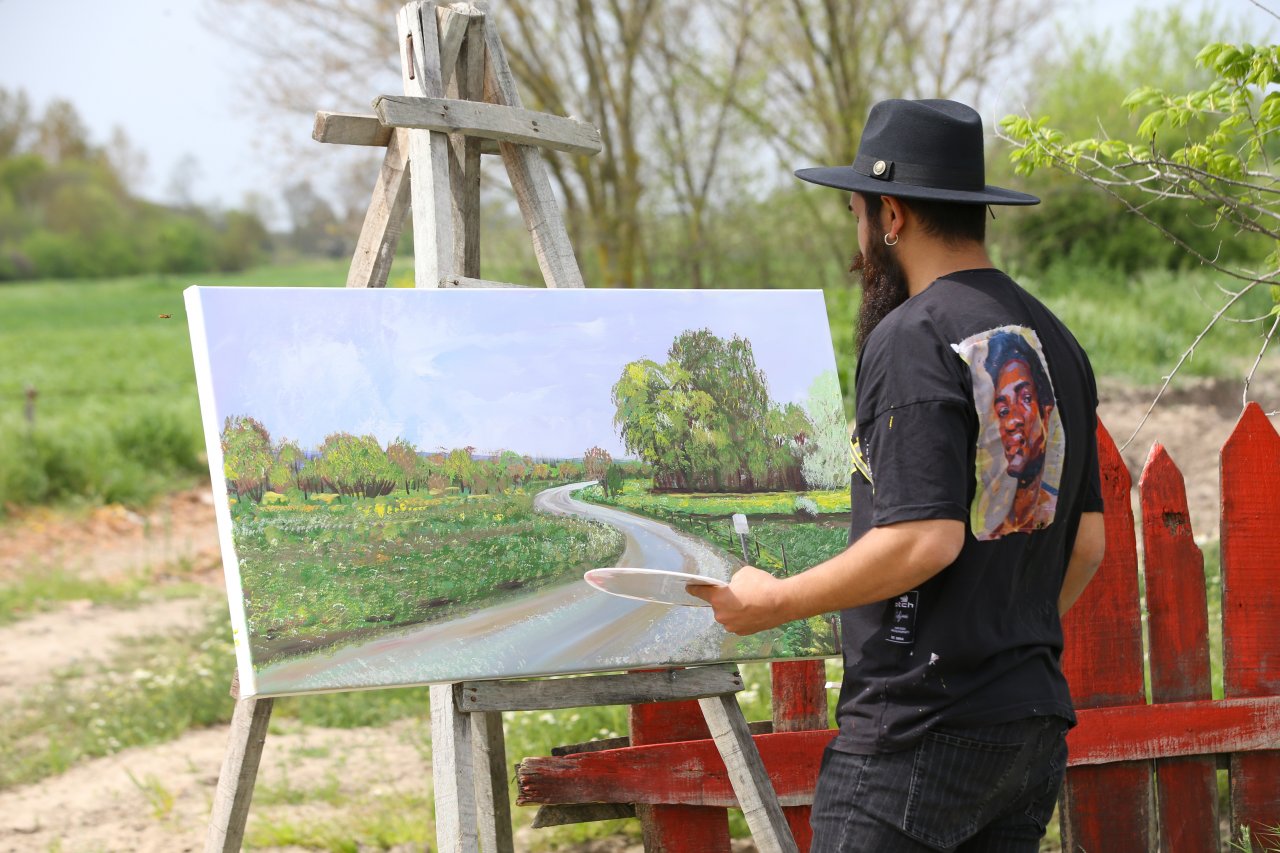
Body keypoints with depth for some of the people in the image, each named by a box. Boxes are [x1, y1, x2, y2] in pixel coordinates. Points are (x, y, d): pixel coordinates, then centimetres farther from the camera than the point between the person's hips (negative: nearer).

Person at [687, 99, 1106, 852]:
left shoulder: (914, 337, -12)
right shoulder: (1053, 341, 13)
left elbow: (924, 539, -20)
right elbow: (1088, 540, 17)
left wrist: (776, 601, -9)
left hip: (922, 725, -8)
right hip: (1035, 718, 9)